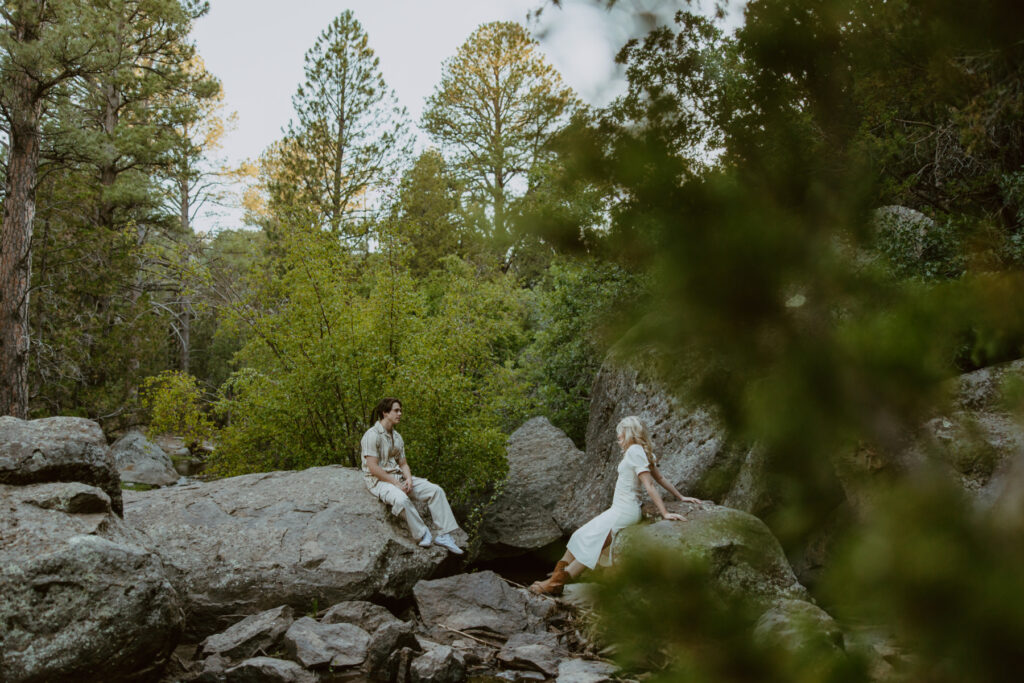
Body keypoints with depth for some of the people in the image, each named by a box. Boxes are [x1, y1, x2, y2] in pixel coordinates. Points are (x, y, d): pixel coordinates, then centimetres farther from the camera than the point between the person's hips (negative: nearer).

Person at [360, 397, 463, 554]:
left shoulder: (397, 437, 14)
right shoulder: (372, 435, -13)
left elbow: (403, 463, 15)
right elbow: (373, 467, -19)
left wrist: (408, 479, -8)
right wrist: (396, 484, -19)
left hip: (398, 477, 8)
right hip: (378, 481, -8)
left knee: (436, 490, -8)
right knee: (401, 499, -40)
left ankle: (444, 535, -12)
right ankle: (423, 535, -24)